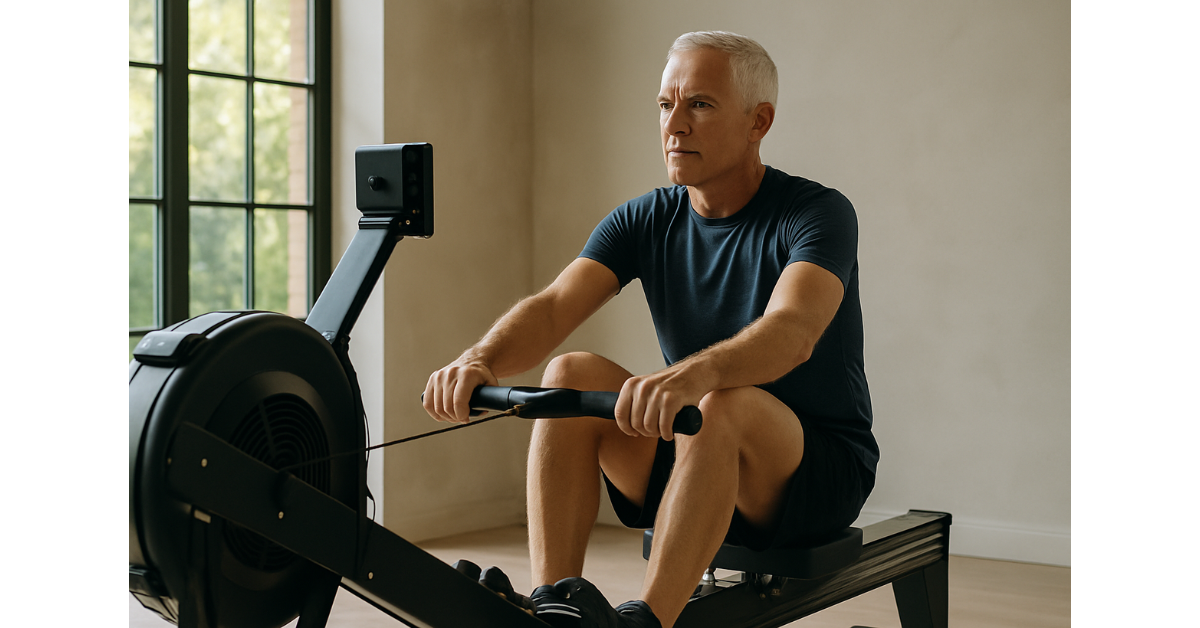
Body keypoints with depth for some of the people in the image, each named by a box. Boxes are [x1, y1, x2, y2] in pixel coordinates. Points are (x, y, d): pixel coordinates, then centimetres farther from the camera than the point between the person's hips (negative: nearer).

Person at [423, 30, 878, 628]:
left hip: (820, 472, -4)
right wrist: (481, 358, -36)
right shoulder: (645, 221, 1)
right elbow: (552, 307, -14)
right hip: (700, 457, 5)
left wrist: (690, 375, -54)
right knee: (570, 374, -18)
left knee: (721, 404, -36)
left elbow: (792, 332, -34)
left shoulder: (819, 213, -14)